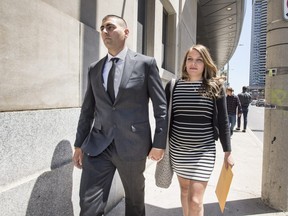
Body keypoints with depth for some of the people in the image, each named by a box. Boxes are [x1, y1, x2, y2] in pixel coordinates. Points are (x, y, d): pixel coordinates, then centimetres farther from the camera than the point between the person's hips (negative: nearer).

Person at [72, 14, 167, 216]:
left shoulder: (146, 63, -2)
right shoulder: (94, 69, 10)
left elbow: (161, 106, -3)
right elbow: (87, 110, 12)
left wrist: (159, 143, -6)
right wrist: (79, 144, 12)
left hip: (132, 145, -2)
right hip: (97, 146, 3)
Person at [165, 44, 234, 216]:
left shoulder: (216, 87, -3)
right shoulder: (173, 86, -1)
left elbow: (223, 121, 0)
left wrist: (228, 151, 1)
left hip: (204, 151, -2)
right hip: (177, 150, 2)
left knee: (195, 200, -3)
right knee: (184, 189, 20)